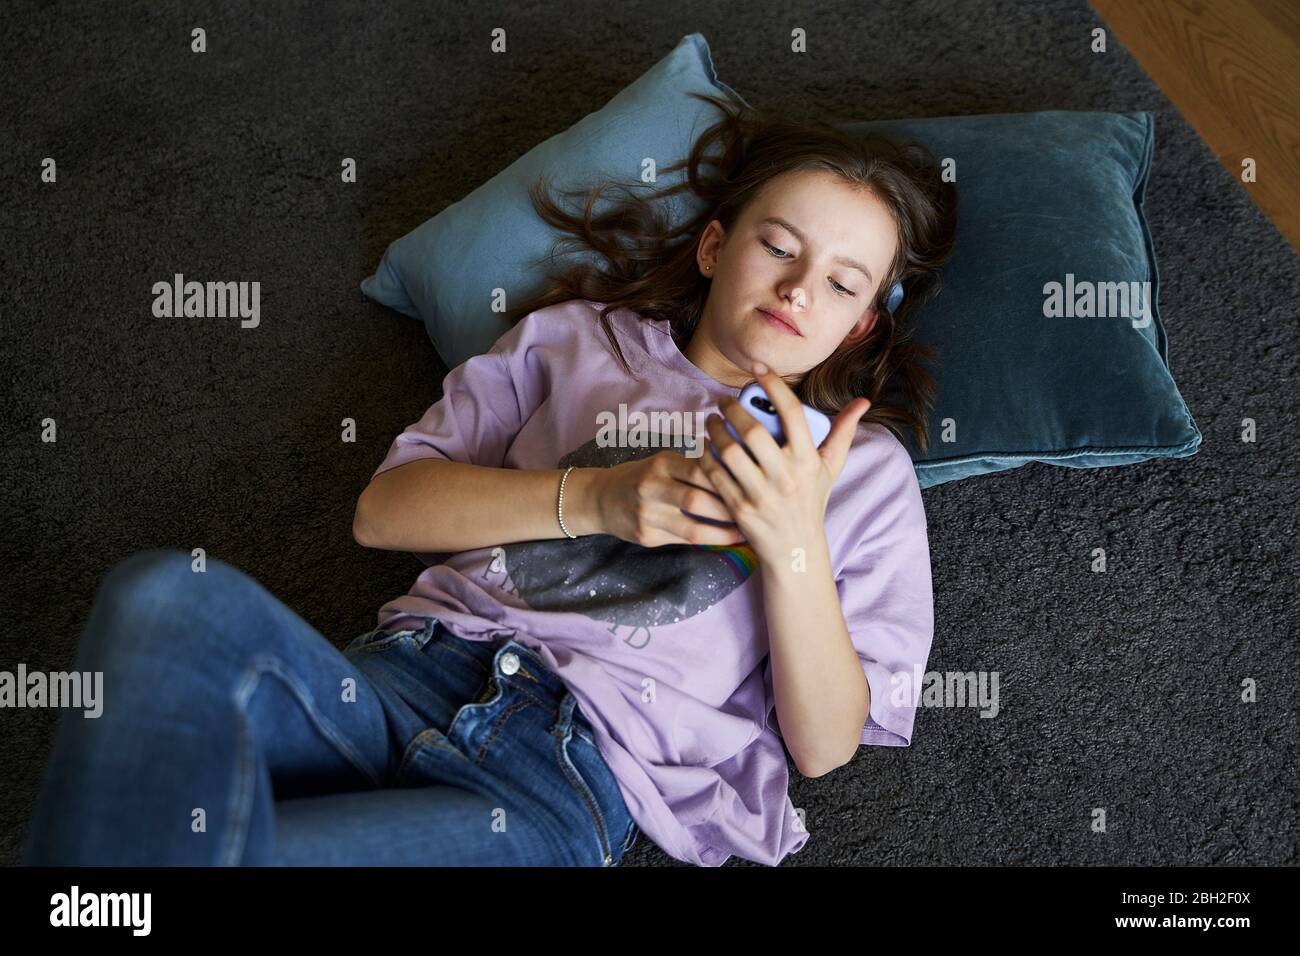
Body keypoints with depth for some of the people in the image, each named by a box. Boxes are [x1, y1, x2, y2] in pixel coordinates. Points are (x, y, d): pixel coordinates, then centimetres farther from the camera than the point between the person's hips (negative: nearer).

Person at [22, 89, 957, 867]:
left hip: (574, 780, -3)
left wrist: (793, 545, -10)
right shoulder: (575, 338, 20)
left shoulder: (867, 471, 16)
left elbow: (821, 745, 7)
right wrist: (592, 499, -5)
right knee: (174, 597, -31)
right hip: (401, 680, 3)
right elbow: (383, 509, 10)